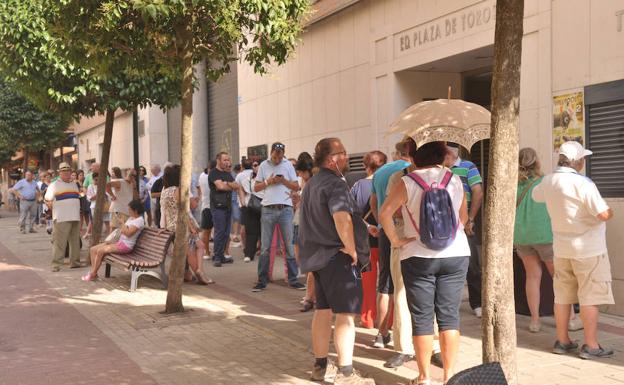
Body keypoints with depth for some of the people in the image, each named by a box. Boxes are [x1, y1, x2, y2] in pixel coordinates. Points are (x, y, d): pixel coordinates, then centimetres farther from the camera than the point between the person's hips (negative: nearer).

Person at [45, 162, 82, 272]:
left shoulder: (74, 185, 19)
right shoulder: (54, 185, 0)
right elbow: (47, 199, -4)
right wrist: (49, 203, -20)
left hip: (75, 218, 7)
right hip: (61, 219, -7)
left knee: (75, 241, 10)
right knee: (59, 242, -9)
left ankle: (74, 262, 19)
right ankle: (56, 264, -7)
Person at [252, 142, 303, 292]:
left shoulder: (288, 165, 5)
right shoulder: (264, 166, 6)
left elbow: (296, 187, 5)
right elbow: (256, 187, 7)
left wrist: (283, 181, -10)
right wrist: (268, 182, -9)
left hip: (285, 209, 0)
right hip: (268, 209, 0)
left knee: (289, 246, 2)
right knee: (265, 247, 2)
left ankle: (293, 279, 8)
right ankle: (262, 280, 8)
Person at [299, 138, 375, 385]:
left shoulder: (311, 184, 16)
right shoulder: (335, 184, -16)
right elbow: (342, 218, -33)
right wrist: (352, 250, -21)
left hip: (317, 255, 10)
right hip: (338, 256, -10)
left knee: (323, 310, 16)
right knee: (346, 314, -6)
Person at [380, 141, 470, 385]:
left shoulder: (407, 183, -6)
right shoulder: (455, 180, 3)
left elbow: (385, 213, -14)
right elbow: (464, 218, 11)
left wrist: (395, 240, -4)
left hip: (419, 257, -2)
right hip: (456, 255, 2)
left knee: (422, 318, 6)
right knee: (449, 315, 7)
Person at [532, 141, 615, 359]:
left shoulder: (548, 181, 2)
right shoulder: (582, 183, -20)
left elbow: (536, 196, 25)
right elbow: (603, 214, -26)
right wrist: (610, 213, -3)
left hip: (561, 248, 7)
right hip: (587, 248, -6)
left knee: (562, 296, 14)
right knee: (590, 297, 1)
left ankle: (562, 341, 21)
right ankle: (591, 346, 3)